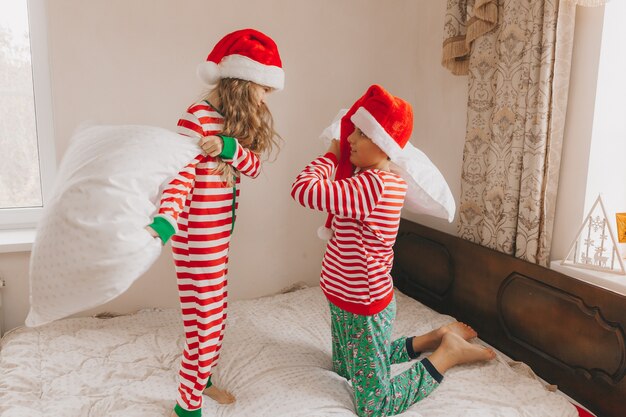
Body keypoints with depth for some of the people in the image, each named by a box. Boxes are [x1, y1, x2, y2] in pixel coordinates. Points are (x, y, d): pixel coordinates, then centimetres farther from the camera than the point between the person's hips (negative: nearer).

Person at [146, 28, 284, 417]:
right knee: (206, 325, 3)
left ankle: (202, 379, 44)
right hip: (199, 240, -9)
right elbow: (181, 178, -25)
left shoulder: (232, 121, 9)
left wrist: (230, 147, -21)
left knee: (216, 316, 22)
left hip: (219, 236, 9)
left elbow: (253, 166, -1)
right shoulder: (197, 118, -18)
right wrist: (163, 224, -41)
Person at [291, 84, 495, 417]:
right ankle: (434, 338, 32)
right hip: (347, 302, 10)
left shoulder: (374, 184, -29)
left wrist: (332, 155, -16)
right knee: (346, 370, 30)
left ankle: (446, 354, 17)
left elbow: (303, 189, -34)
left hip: (364, 309, -10)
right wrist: (338, 157, 2)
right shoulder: (386, 178, 0)